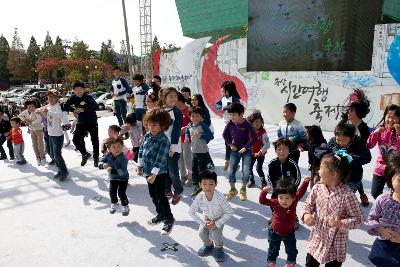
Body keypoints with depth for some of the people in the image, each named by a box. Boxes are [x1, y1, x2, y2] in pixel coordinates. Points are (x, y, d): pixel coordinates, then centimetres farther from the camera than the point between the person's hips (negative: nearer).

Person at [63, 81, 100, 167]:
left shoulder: (88, 97, -15)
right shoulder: (73, 98, -1)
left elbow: (95, 106, -27)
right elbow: (65, 107, -1)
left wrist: (83, 109, -30)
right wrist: (74, 110, -15)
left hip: (92, 122, -4)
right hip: (81, 123, 4)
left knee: (95, 140, 2)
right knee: (76, 139, 0)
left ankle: (96, 158, 22)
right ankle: (85, 154, 23)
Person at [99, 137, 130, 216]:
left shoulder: (123, 158, -30)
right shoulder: (108, 156, -15)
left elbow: (122, 172, -36)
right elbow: (100, 163, -15)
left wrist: (112, 170, -43)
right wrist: (103, 165, -38)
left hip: (123, 178, -4)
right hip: (113, 178, 4)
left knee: (121, 193, -9)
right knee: (112, 192, 1)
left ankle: (125, 206, 20)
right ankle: (114, 204, 34)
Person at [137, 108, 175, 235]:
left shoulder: (163, 140, -21)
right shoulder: (147, 136, 3)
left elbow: (160, 159, -25)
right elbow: (141, 150, 13)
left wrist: (154, 174, -25)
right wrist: (140, 165, 11)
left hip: (159, 173, -8)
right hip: (148, 171, 8)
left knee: (161, 197, -1)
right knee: (153, 195, 19)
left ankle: (169, 219, 16)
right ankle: (161, 215, 38)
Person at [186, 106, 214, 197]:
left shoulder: (203, 125, -15)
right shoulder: (189, 126, 3)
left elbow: (211, 136, -20)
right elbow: (187, 133, 23)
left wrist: (201, 136, -25)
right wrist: (187, 138, 4)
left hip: (203, 152, -7)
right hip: (194, 152, 7)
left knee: (202, 170, 1)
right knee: (194, 170, 14)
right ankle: (197, 186, 30)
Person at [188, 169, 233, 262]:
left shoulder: (220, 197, -36)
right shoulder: (199, 197, -30)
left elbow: (230, 212, -28)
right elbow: (191, 212, -17)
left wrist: (217, 224, -27)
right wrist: (203, 223, -20)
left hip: (220, 218, -2)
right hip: (207, 217, 3)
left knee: (216, 234, -21)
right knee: (201, 233, -12)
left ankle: (219, 248, 13)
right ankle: (208, 245, 22)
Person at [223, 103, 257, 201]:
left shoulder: (247, 124, -19)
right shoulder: (231, 123, -9)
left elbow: (254, 138, -17)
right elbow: (224, 134, 6)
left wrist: (245, 147, -16)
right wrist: (230, 144, 0)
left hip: (246, 150, -3)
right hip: (235, 150, 3)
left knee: (246, 171, -10)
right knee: (230, 171, -1)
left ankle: (243, 190, 15)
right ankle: (232, 190, 21)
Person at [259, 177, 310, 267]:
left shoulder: (294, 201, -21)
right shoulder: (275, 203, -27)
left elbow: (300, 192, -3)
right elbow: (262, 201, -24)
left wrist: (305, 182, -9)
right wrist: (264, 192, -41)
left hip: (289, 233, 2)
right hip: (275, 233, -2)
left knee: (292, 252, 18)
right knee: (273, 252, 16)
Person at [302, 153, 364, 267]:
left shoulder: (347, 194, -22)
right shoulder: (318, 187, -9)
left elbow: (358, 218, -14)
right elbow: (309, 204, 4)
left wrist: (341, 223, -27)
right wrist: (306, 214, -15)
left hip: (336, 244, -4)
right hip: (317, 238, 4)